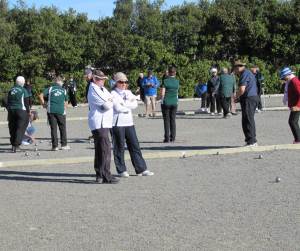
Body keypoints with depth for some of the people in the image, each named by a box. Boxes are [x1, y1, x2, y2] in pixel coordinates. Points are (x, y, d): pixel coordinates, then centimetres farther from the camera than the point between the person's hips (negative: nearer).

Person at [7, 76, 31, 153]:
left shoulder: (11, 90, 9)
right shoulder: (23, 90, -7)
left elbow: (8, 102, 13)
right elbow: (26, 103, -7)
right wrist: (28, 112, 2)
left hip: (11, 111, 5)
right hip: (21, 111, -5)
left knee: (12, 128, 13)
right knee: (20, 128, -2)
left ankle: (13, 145, 19)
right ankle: (16, 146, -11)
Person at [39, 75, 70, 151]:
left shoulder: (50, 89, 5)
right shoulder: (64, 90, 8)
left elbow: (41, 95, -6)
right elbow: (66, 102, 12)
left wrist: (43, 104, 7)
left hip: (51, 111, 0)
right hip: (61, 111, 0)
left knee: (53, 128, 4)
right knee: (63, 128, 11)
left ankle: (55, 146, 3)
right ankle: (64, 145, 11)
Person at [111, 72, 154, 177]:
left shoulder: (128, 92, 15)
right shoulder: (113, 94, -3)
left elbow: (135, 104, 1)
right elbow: (118, 108, -15)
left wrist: (124, 104, -11)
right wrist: (129, 106, -2)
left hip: (129, 122, 6)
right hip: (118, 123, -6)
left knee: (135, 145, 5)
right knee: (119, 147, 0)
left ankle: (141, 169, 9)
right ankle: (121, 170, 11)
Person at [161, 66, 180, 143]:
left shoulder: (165, 81, -9)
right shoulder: (177, 81, 2)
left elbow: (163, 93, -10)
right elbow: (177, 92, 11)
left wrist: (162, 101, 2)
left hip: (166, 103, -3)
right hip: (174, 103, 3)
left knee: (166, 120, 2)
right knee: (173, 120, 9)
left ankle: (167, 138, 0)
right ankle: (173, 138, 9)